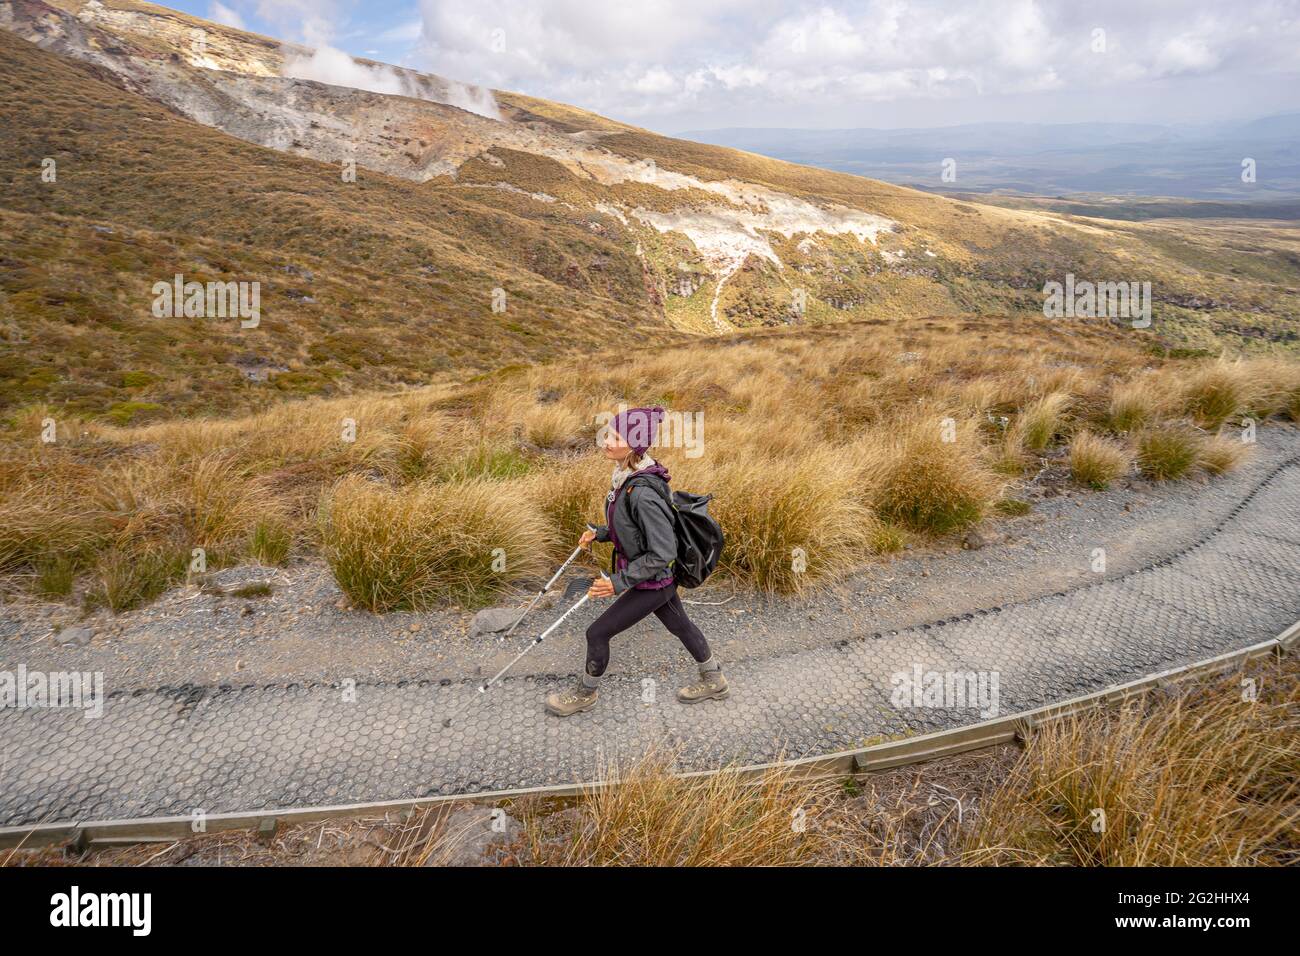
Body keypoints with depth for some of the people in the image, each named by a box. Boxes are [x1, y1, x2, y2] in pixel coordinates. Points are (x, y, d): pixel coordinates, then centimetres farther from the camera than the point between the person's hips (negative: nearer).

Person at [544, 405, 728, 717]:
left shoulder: (642, 493, -34)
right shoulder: (625, 476, -5)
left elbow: (663, 553, -29)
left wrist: (619, 582, -25)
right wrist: (599, 533, 1)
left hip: (651, 584, -9)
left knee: (597, 632, 6)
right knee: (681, 626, 25)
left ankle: (586, 693, 32)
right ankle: (714, 681, 47)